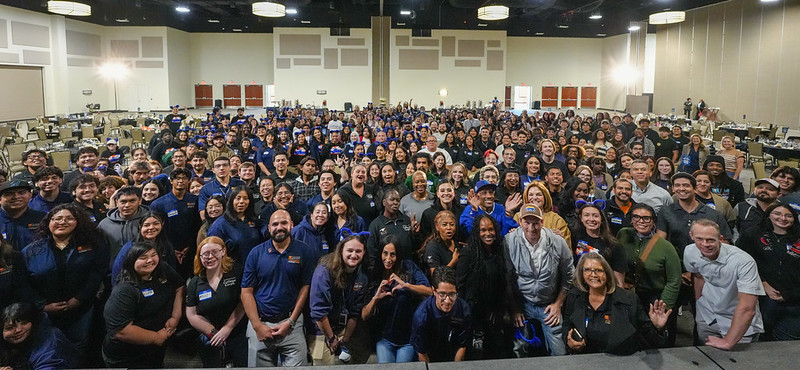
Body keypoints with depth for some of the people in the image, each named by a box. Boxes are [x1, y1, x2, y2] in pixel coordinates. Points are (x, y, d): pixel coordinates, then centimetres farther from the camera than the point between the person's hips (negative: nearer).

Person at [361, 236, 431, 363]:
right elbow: (364, 316, -2)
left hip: (409, 338, -1)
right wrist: (376, 298, -18)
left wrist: (405, 285, -26)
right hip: (385, 339, 2)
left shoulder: (409, 267, -4)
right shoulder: (374, 275, 1)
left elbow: (430, 291, -16)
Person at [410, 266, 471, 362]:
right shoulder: (421, 315, -22)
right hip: (430, 361, -2)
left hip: (454, 359, 3)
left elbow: (462, 346, -3)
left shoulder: (465, 311, -15)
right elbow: (421, 353, -11)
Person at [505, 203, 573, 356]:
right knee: (517, 353, 0)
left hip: (549, 305, 1)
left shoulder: (558, 243, -11)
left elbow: (568, 276, 3)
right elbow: (506, 278, -4)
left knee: (560, 354, 1)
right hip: (521, 303, 0)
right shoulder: (509, 242, -14)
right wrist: (513, 308, -1)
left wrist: (558, 304, 2)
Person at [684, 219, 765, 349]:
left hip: (741, 324, -4)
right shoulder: (690, 252, -13)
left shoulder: (744, 261, -31)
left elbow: (747, 308, -35)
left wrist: (728, 342, -33)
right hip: (707, 319, 5)